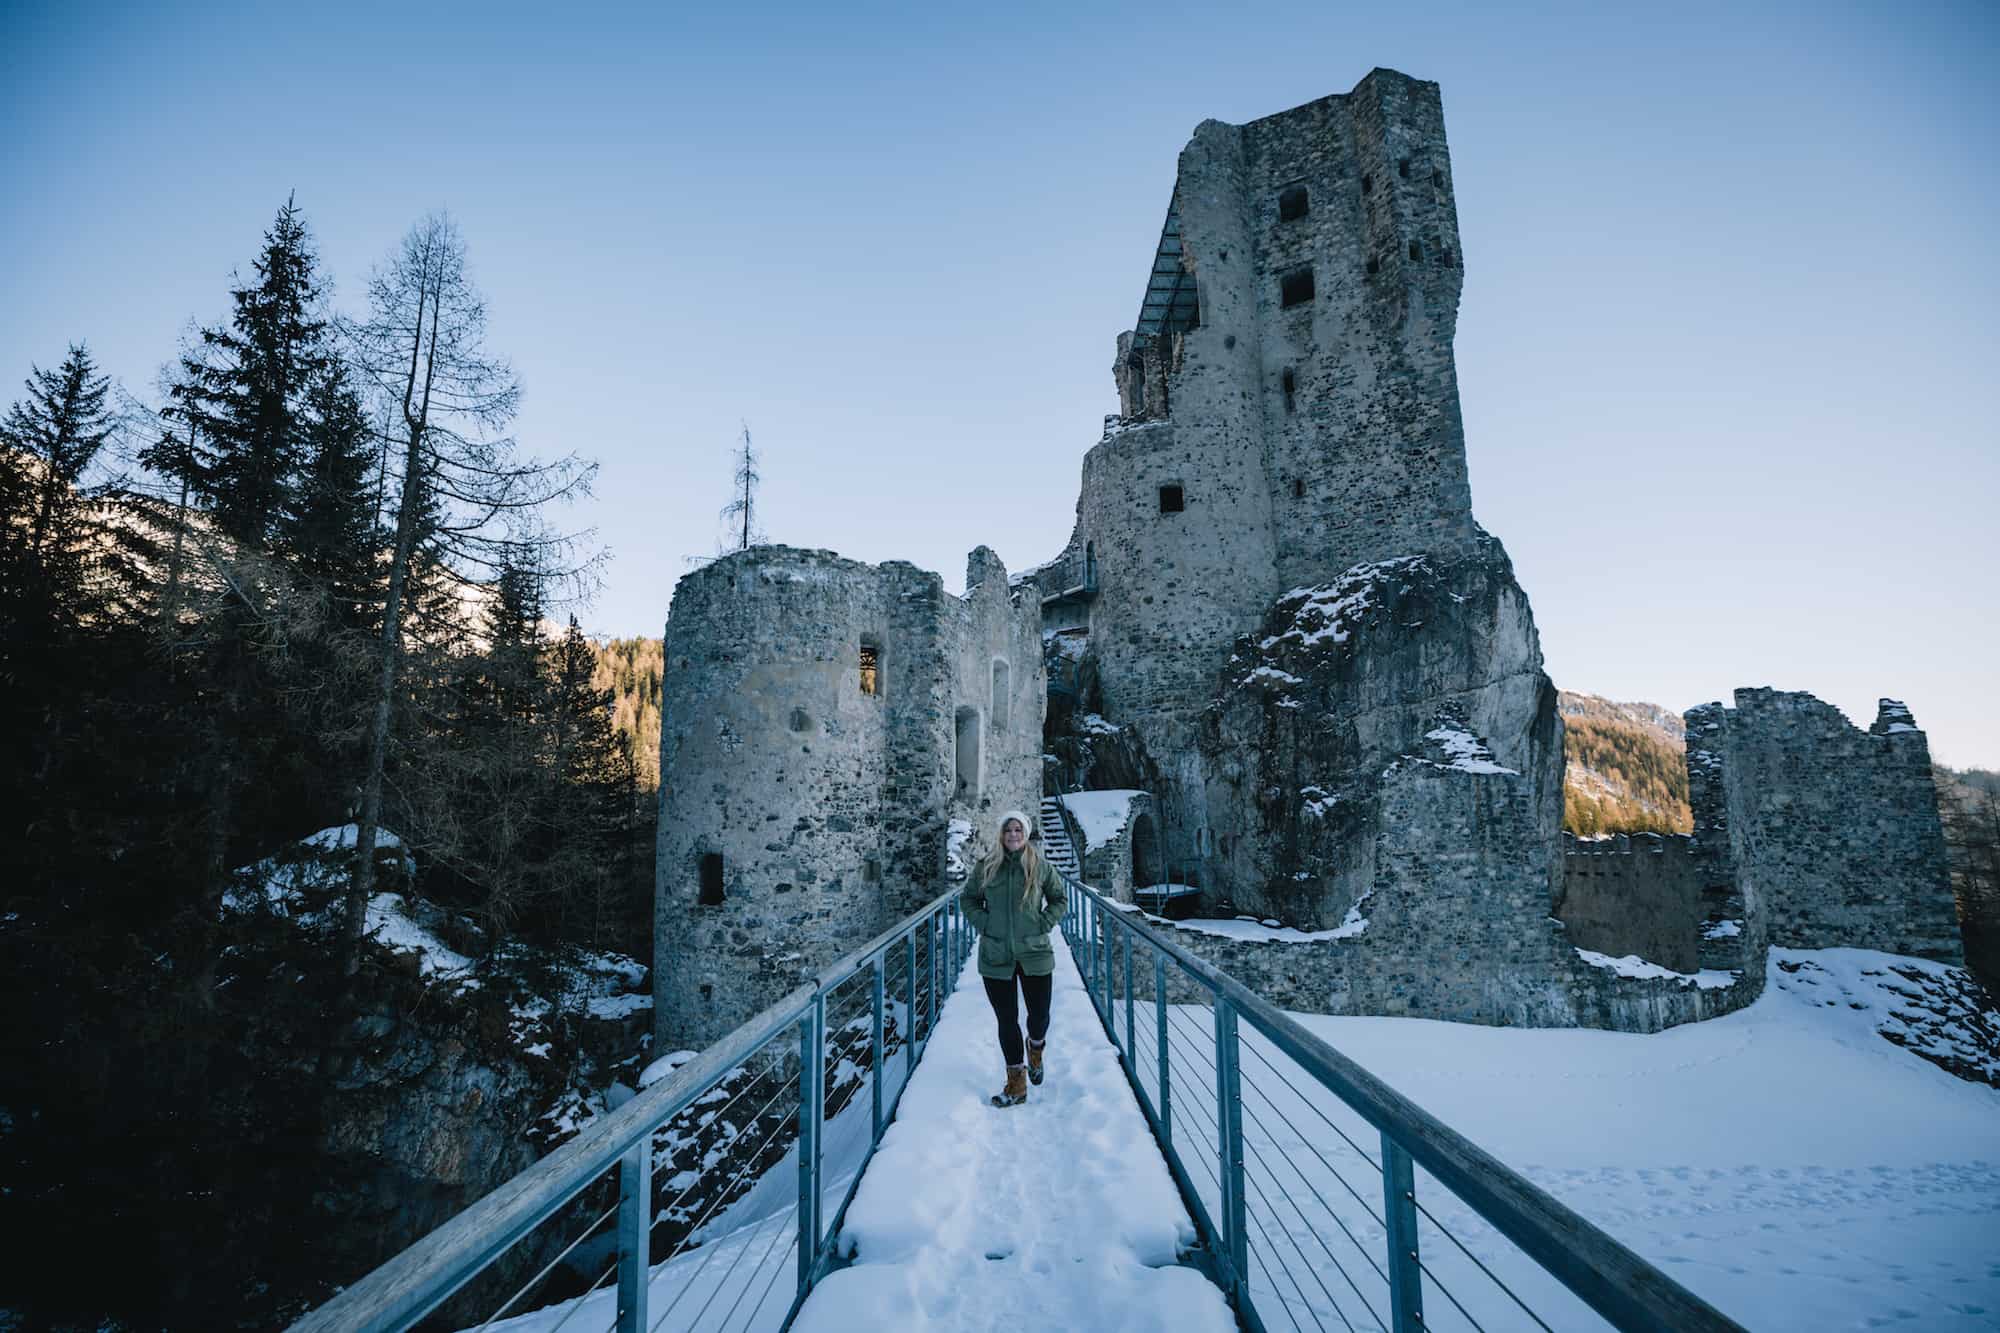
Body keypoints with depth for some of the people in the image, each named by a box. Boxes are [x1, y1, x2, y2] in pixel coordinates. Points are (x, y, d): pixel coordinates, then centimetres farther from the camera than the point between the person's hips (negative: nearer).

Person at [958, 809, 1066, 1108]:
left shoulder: (1041, 866, -4)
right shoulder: (985, 868, -2)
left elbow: (1060, 899, 9)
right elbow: (967, 899, 12)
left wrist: (1044, 924, -4)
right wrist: (983, 924, -2)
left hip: (1035, 955, 0)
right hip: (996, 957, 1)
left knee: (1039, 1015, 8)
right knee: (1007, 1021, 6)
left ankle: (1035, 1049, 44)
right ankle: (1016, 1082, 20)